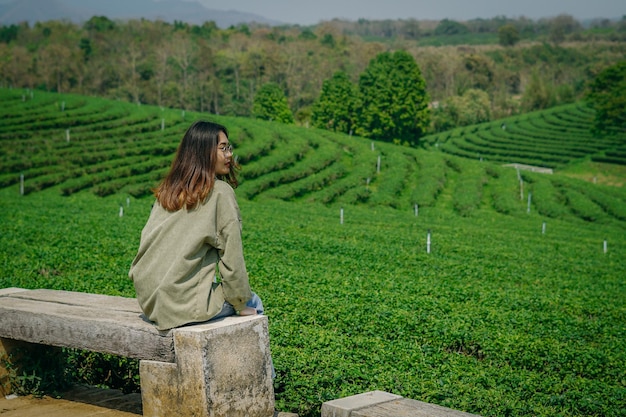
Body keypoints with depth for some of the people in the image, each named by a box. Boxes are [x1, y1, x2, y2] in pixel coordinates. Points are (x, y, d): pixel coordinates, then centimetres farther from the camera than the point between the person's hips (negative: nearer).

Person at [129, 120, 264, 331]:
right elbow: (231, 256, -10)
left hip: (149, 301, 7)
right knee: (254, 304, 17)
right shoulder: (220, 192, -11)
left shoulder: (166, 191, 8)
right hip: (186, 303, -7)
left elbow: (148, 240, 11)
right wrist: (241, 304, 1)